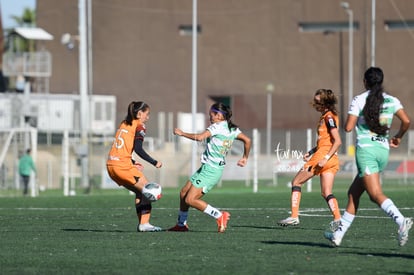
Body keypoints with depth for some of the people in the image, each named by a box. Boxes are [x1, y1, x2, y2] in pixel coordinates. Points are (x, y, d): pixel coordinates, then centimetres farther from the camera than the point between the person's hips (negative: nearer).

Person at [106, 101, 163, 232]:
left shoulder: (124, 124, 19)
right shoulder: (139, 126, -4)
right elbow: (138, 149, -16)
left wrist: (132, 162, 18)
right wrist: (154, 162, -12)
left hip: (111, 165, 8)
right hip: (122, 166, -8)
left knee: (140, 191, 18)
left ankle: (142, 223, 12)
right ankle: (144, 224, -5)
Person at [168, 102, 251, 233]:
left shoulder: (217, 127, -15)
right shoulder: (232, 129, 11)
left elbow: (199, 137, -26)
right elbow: (247, 140, 14)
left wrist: (182, 133, -13)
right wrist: (245, 157, 25)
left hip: (209, 170, -10)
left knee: (190, 200, -12)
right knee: (184, 193, 15)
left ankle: (219, 216, -14)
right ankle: (181, 224, 24)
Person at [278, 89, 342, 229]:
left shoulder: (329, 117, -12)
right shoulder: (326, 117, 16)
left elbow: (337, 141, -17)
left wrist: (325, 158, -22)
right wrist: (311, 152, 17)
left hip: (323, 155, -9)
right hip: (332, 160, 9)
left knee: (296, 182, 3)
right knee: (326, 193, 5)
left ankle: (294, 217, -1)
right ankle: (337, 219, -11)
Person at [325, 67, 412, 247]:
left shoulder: (359, 100, -3)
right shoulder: (392, 101, 7)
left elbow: (348, 127, -8)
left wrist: (353, 119, 15)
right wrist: (398, 137, 15)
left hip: (366, 150, -6)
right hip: (384, 150, 6)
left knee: (376, 194, -15)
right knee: (354, 193, 16)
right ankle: (339, 234, 19)